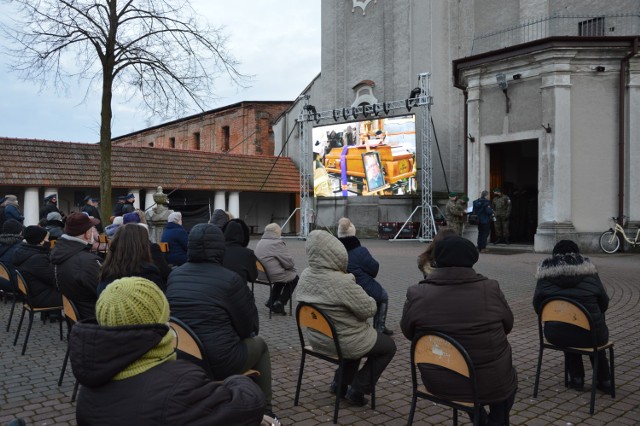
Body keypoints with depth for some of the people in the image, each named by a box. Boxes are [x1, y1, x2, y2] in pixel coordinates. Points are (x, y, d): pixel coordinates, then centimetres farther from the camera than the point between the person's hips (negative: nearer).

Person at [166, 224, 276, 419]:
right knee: (259, 344, 22)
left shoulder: (174, 275, 3)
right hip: (218, 363, -6)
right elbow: (249, 328, -4)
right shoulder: (230, 279, -13)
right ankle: (263, 411, 27)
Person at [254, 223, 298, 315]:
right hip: (272, 275, -8)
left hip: (260, 274, 8)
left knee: (282, 274, 32)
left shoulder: (260, 242, 10)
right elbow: (289, 262, -14)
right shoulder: (277, 243, -16)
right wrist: (292, 266, 10)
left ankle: (271, 301, 28)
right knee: (294, 277, 16)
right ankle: (279, 304, 15)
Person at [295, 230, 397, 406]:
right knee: (388, 346, 18)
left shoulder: (305, 275, -9)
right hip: (344, 343, -7)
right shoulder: (343, 282, -33)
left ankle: (339, 383, 34)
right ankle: (357, 391, 17)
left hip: (317, 338, 8)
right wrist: (366, 298, 0)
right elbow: (369, 309, -21)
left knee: (358, 339, 36)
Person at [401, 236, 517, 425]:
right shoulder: (491, 289, -15)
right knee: (508, 380, 32)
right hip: (489, 383, -1)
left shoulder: (417, 294, -14)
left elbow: (408, 333, 1)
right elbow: (507, 326, 2)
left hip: (438, 382, 2)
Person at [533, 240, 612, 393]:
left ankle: (576, 378, 32)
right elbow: (604, 302, 6)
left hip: (555, 334, 1)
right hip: (590, 334, 0)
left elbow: (537, 305, 4)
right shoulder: (588, 270, -1)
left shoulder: (545, 271, 1)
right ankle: (604, 380, 38)